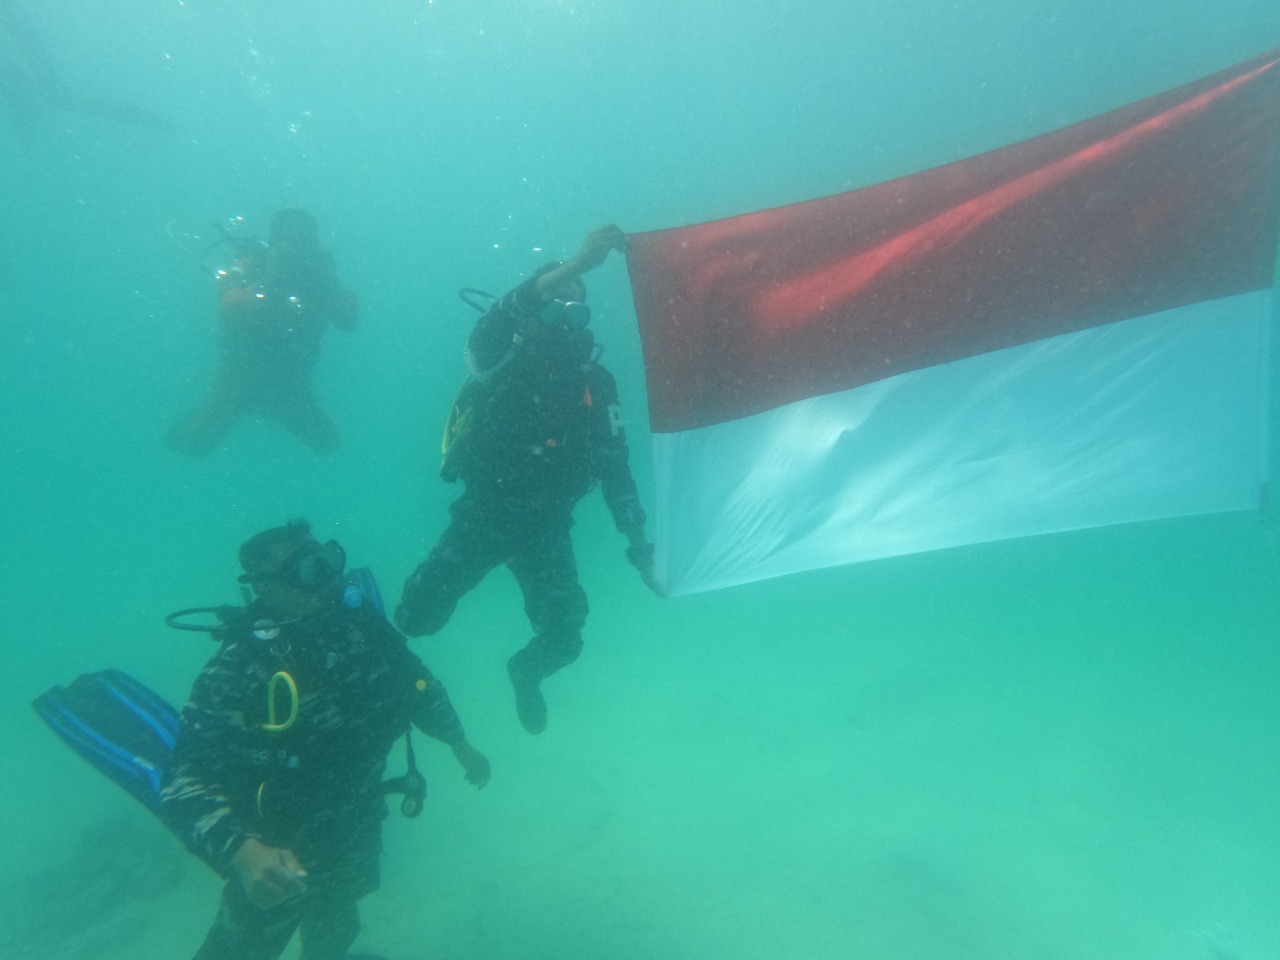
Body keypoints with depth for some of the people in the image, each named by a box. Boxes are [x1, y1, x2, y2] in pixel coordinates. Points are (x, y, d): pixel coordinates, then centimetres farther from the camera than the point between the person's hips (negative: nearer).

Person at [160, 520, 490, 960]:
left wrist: (460, 745, 12)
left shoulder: (361, 622, -15)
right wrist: (243, 853, -47)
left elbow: (414, 681, 1)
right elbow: (184, 785, -32)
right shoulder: (237, 669, -29)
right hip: (275, 862, -5)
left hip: (356, 835, 5)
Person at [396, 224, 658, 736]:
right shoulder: (501, 362, -12)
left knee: (563, 640, -1)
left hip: (546, 527, 3)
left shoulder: (595, 382, -3)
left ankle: (524, 672, 38)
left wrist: (639, 546, -13)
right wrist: (573, 265, -46)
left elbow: (614, 468, -4)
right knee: (419, 616, -10)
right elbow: (489, 328, -37)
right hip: (482, 514, -2)